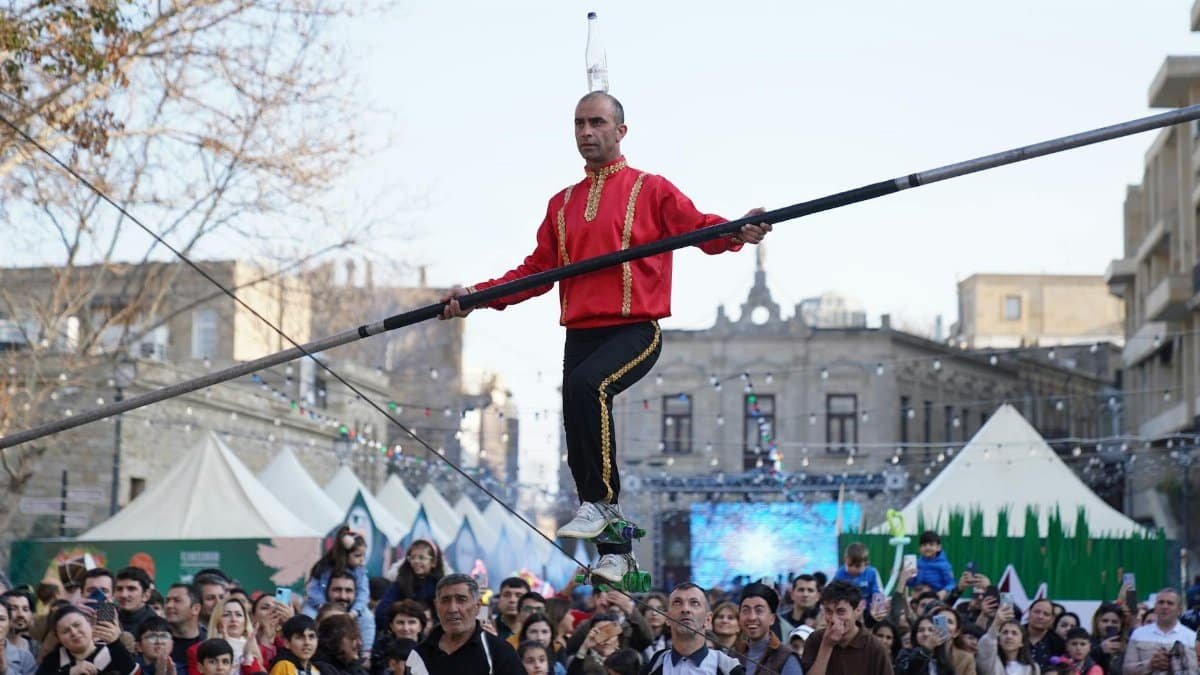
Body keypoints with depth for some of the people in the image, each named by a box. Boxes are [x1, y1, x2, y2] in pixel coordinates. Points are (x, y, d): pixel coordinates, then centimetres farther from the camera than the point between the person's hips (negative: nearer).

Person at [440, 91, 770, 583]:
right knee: (579, 449, 1)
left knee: (585, 385, -34)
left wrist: (736, 233, -28)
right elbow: (538, 269, 19)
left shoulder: (651, 190, 6)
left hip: (635, 331, -5)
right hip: (581, 334, 6)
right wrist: (478, 296, 8)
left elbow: (697, 226, -5)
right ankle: (615, 551, 13)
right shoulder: (562, 204, 21)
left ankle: (602, 502, -22)